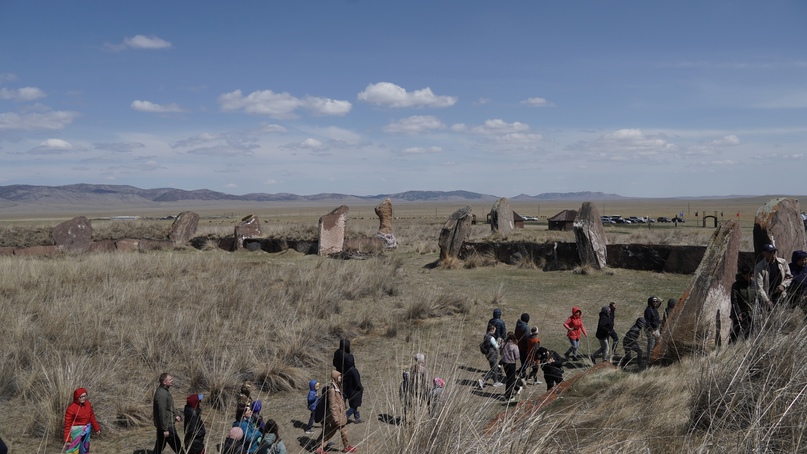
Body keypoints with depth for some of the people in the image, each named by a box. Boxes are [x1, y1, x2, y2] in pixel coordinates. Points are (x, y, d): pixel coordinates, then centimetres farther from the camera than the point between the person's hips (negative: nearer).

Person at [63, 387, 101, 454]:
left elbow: (92, 417, 10)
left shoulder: (87, 404, -3)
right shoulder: (71, 408, -21)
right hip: (76, 432, -6)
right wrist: (67, 440, -18)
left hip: (86, 432, 6)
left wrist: (97, 428, 16)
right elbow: (67, 425, -17)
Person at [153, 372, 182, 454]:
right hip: (167, 425, -10)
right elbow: (162, 413, -25)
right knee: (177, 445, 2)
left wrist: (176, 414, 8)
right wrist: (165, 429, -22)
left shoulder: (165, 390, 6)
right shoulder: (161, 394, -26)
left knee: (160, 445, 18)